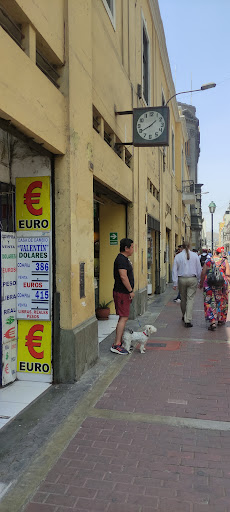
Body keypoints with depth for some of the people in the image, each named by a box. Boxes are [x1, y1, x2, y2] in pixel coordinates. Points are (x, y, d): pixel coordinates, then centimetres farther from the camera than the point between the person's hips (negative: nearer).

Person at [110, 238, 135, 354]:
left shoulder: (124, 259, 17)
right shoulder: (121, 259, -17)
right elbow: (123, 277, -24)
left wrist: (130, 291, 20)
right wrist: (131, 291, -17)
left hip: (124, 293, 11)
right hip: (122, 293, -11)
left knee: (123, 318, 14)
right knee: (123, 318, -10)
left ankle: (119, 341, 21)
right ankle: (116, 345, -9)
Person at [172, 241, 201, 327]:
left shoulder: (178, 256, 0)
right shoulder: (195, 255, 1)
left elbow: (175, 270, -2)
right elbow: (199, 269, 3)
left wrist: (175, 283, 0)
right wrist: (199, 280, 12)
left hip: (181, 280, 1)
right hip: (192, 279, -1)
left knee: (183, 298, 16)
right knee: (190, 299, -2)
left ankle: (184, 316, 35)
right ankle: (188, 320, -9)